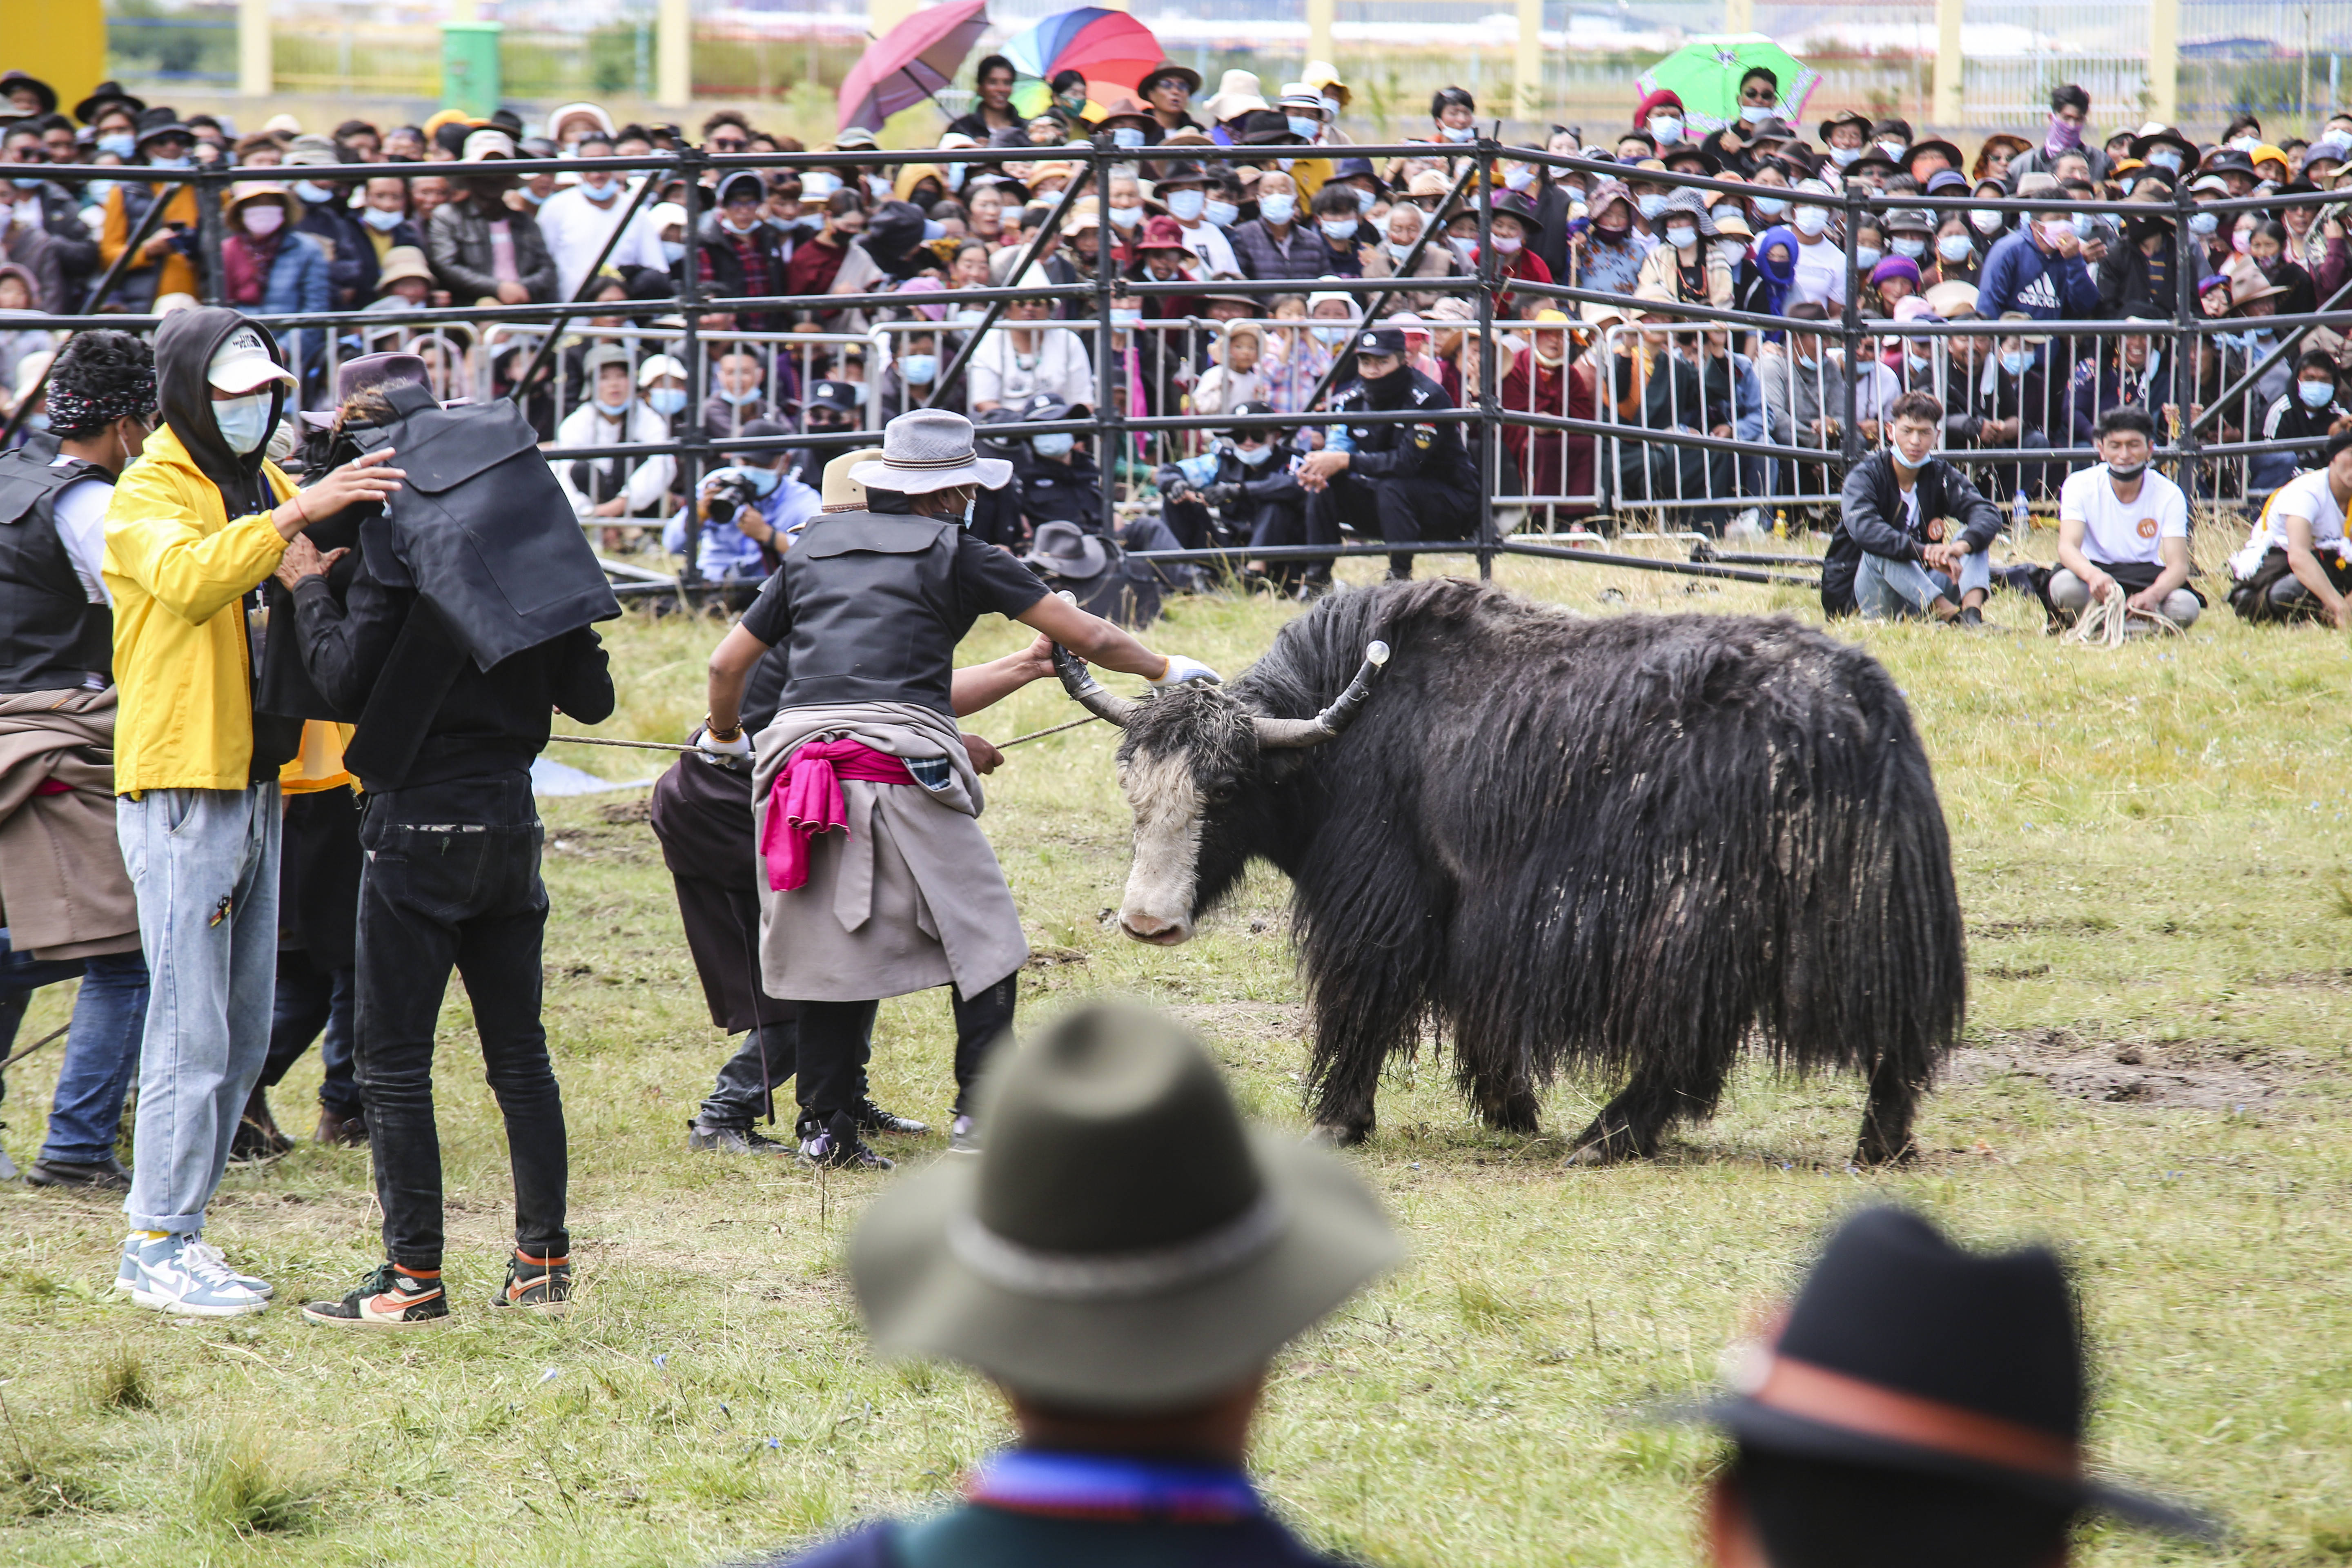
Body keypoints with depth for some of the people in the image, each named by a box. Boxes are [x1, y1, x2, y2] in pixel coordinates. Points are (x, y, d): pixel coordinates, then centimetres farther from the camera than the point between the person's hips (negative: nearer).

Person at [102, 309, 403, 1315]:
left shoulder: (263, 485, 15)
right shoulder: (147, 497, -9)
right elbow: (190, 579, -31)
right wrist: (297, 514, -42)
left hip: (254, 785, 8)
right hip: (181, 788, -8)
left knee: (244, 1034, 10)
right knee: (191, 1032, -9)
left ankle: (177, 1236, 17)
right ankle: (156, 1250, -4)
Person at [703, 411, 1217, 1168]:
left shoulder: (814, 550, 21)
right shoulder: (955, 553, 10)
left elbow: (727, 664, 24)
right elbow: (1090, 637, 12)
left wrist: (725, 737, 44)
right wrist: (1165, 671, 29)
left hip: (796, 747, 4)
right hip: (903, 758, -4)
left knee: (831, 948, 12)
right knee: (983, 941, 7)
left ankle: (826, 1128, 10)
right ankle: (984, 1111, 2)